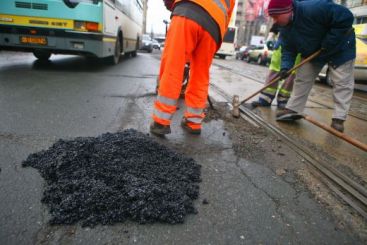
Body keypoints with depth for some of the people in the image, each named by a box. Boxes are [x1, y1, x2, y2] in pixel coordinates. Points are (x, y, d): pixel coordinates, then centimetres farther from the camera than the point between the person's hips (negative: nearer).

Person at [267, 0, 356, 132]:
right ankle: (293, 109, 9)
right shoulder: (285, 30, -11)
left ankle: (339, 119, -1)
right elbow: (288, 50, -7)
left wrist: (327, 44, -30)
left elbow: (346, 18, -33)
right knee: (302, 79, 2)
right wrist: (285, 67, -26)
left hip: (340, 48, -6)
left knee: (342, 83, -6)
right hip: (312, 53, 7)